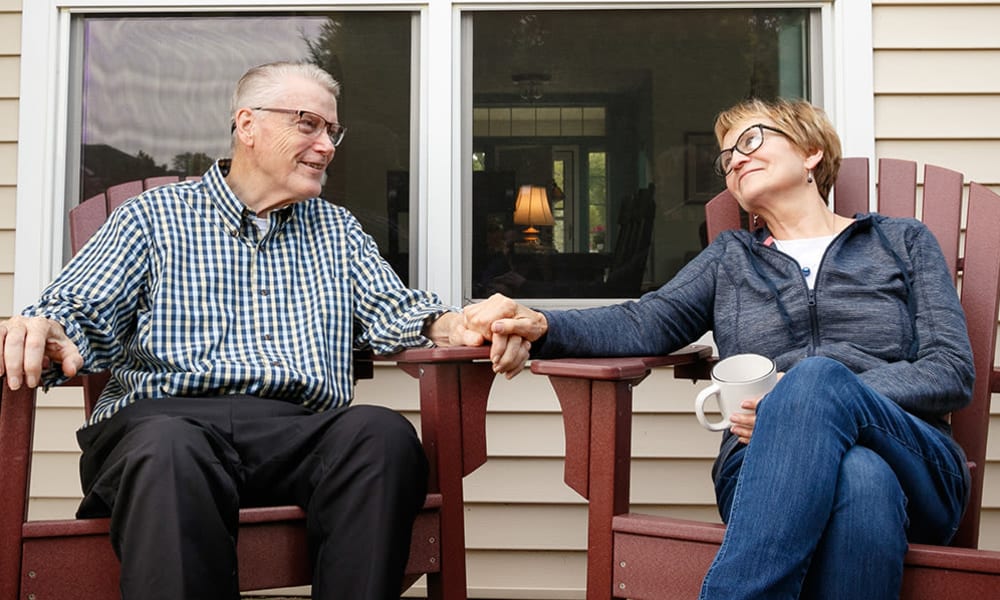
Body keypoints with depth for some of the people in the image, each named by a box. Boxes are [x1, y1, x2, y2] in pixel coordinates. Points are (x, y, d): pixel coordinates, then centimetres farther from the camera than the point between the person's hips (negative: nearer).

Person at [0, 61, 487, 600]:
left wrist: (450, 326, -8)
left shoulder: (338, 230, 27)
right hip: (166, 418, -2)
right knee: (170, 451, -39)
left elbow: (391, 312, 16)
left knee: (383, 432, -31)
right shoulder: (154, 217, 17)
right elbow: (81, 311, 7)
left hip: (302, 430, 3)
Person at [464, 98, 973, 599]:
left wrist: (814, 399, -11)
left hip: (912, 459, 1)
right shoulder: (730, 259, 25)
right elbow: (647, 323, 7)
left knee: (819, 376, -35)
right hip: (765, 465, 0)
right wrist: (539, 326, -14)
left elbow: (952, 370, 7)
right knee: (859, 477, -38)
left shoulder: (903, 242, 20)